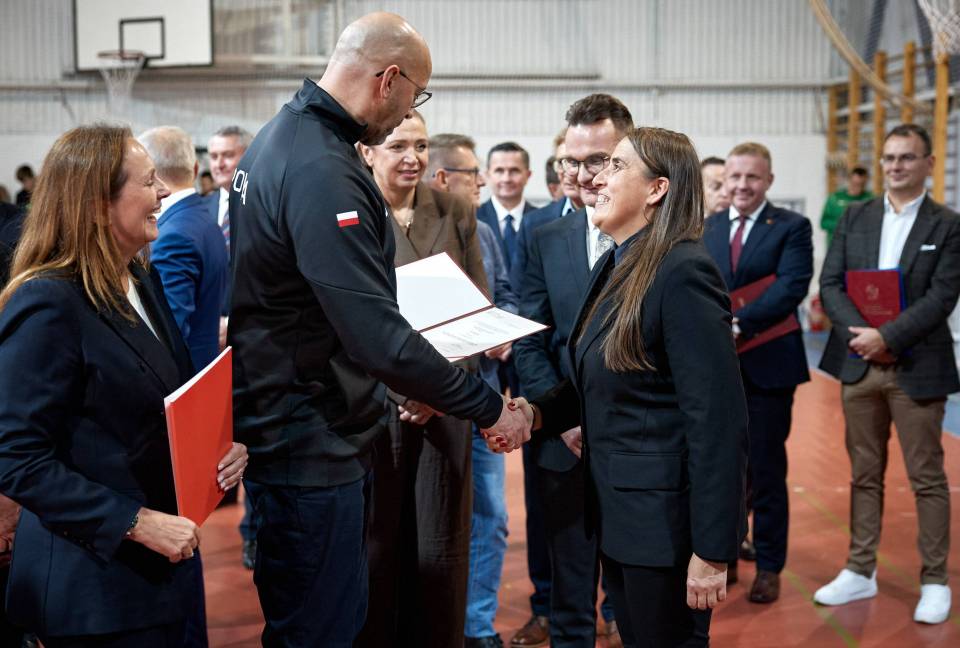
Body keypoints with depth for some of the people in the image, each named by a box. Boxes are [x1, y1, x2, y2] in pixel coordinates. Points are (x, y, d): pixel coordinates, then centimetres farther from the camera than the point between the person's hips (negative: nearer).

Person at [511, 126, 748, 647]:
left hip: (665, 519, -9)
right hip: (616, 508, 9)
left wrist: (712, 552, -22)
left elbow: (718, 422, -23)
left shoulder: (684, 273, -20)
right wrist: (537, 412, -5)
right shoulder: (615, 267, 8)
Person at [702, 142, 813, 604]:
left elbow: (792, 286, -16)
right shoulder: (704, 229, 9)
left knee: (766, 472, 6)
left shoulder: (792, 227, -3)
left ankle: (768, 567, 19)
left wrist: (738, 323, -26)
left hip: (767, 364, -3)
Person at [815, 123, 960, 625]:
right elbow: (830, 285, 2)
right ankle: (860, 572, 23)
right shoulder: (855, 217, 8)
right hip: (859, 363, 3)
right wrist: (857, 332, -13)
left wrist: (886, 336, -18)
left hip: (917, 367, -3)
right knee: (865, 474, 12)